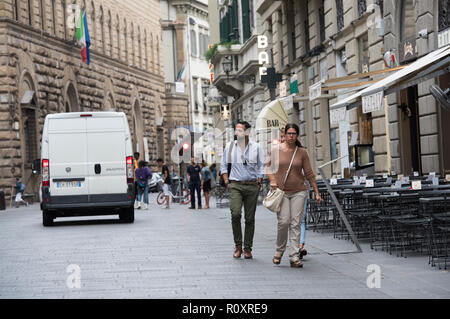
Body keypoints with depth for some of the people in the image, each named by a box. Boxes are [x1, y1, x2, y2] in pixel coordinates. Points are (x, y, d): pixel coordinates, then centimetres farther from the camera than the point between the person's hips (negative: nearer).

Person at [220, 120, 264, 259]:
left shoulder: (255, 147, 7)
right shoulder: (229, 146, 7)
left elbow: (261, 167, 12)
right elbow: (223, 166, 13)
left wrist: (259, 183, 3)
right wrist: (227, 183, 3)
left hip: (252, 186, 1)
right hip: (235, 185, -1)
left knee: (250, 218, 2)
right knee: (235, 214, -19)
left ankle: (248, 248, 10)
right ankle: (237, 245, -5)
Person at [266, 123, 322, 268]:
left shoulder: (302, 152, 3)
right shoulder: (276, 149, 2)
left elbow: (309, 173, 7)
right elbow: (269, 167, 12)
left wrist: (317, 192, 5)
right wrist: (272, 181, -6)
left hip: (298, 192, 1)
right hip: (281, 191, -1)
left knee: (295, 224, -5)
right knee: (283, 221, -13)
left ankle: (294, 257, -3)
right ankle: (279, 251, 10)